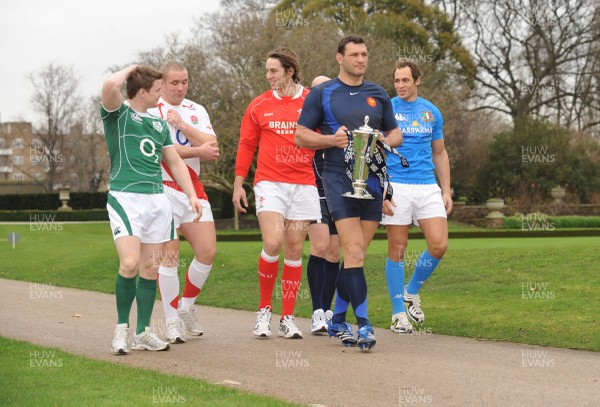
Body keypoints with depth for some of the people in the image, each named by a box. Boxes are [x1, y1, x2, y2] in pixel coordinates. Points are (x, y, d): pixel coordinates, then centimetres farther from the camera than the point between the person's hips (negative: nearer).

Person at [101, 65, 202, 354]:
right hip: (125, 197, -6)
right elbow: (110, 85, -21)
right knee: (130, 264, -17)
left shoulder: (159, 124, 20)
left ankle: (143, 333, 13)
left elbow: (175, 162, 23)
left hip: (157, 199, 6)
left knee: (150, 269, 6)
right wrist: (130, 70, -1)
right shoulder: (118, 113, 0)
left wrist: (192, 195, 13)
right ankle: (122, 327, 0)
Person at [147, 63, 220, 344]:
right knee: (169, 255, -9)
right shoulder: (151, 111, -3)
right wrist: (198, 150, -10)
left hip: (194, 189, 5)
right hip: (164, 188, -5)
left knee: (207, 251, 0)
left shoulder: (196, 111, 13)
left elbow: (212, 148, 0)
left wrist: (182, 125, -10)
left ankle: (186, 307, 20)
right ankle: (172, 322, -2)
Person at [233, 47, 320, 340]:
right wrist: (238, 184, 7)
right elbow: (246, 145, 11)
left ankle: (288, 318, 12)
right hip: (270, 183, -1)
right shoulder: (259, 106, 6)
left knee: (294, 250, 4)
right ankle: (264, 310, 2)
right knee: (272, 243, -15)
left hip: (303, 184, 1)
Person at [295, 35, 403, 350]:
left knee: (356, 255, 7)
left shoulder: (378, 95, 14)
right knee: (354, 253, -14)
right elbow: (301, 136, 3)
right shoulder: (321, 94, 3)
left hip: (373, 179, 4)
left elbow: (396, 133, 20)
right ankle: (363, 324, -15)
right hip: (339, 179, -4)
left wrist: (386, 141, -3)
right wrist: (332, 139, -13)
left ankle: (338, 321, 18)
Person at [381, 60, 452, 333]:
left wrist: (446, 190, 12)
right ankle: (398, 313, 10)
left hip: (427, 187, 3)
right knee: (397, 250, 0)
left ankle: (412, 291, 18)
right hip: (396, 186, -3)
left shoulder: (431, 112, 10)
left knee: (439, 246, -7)